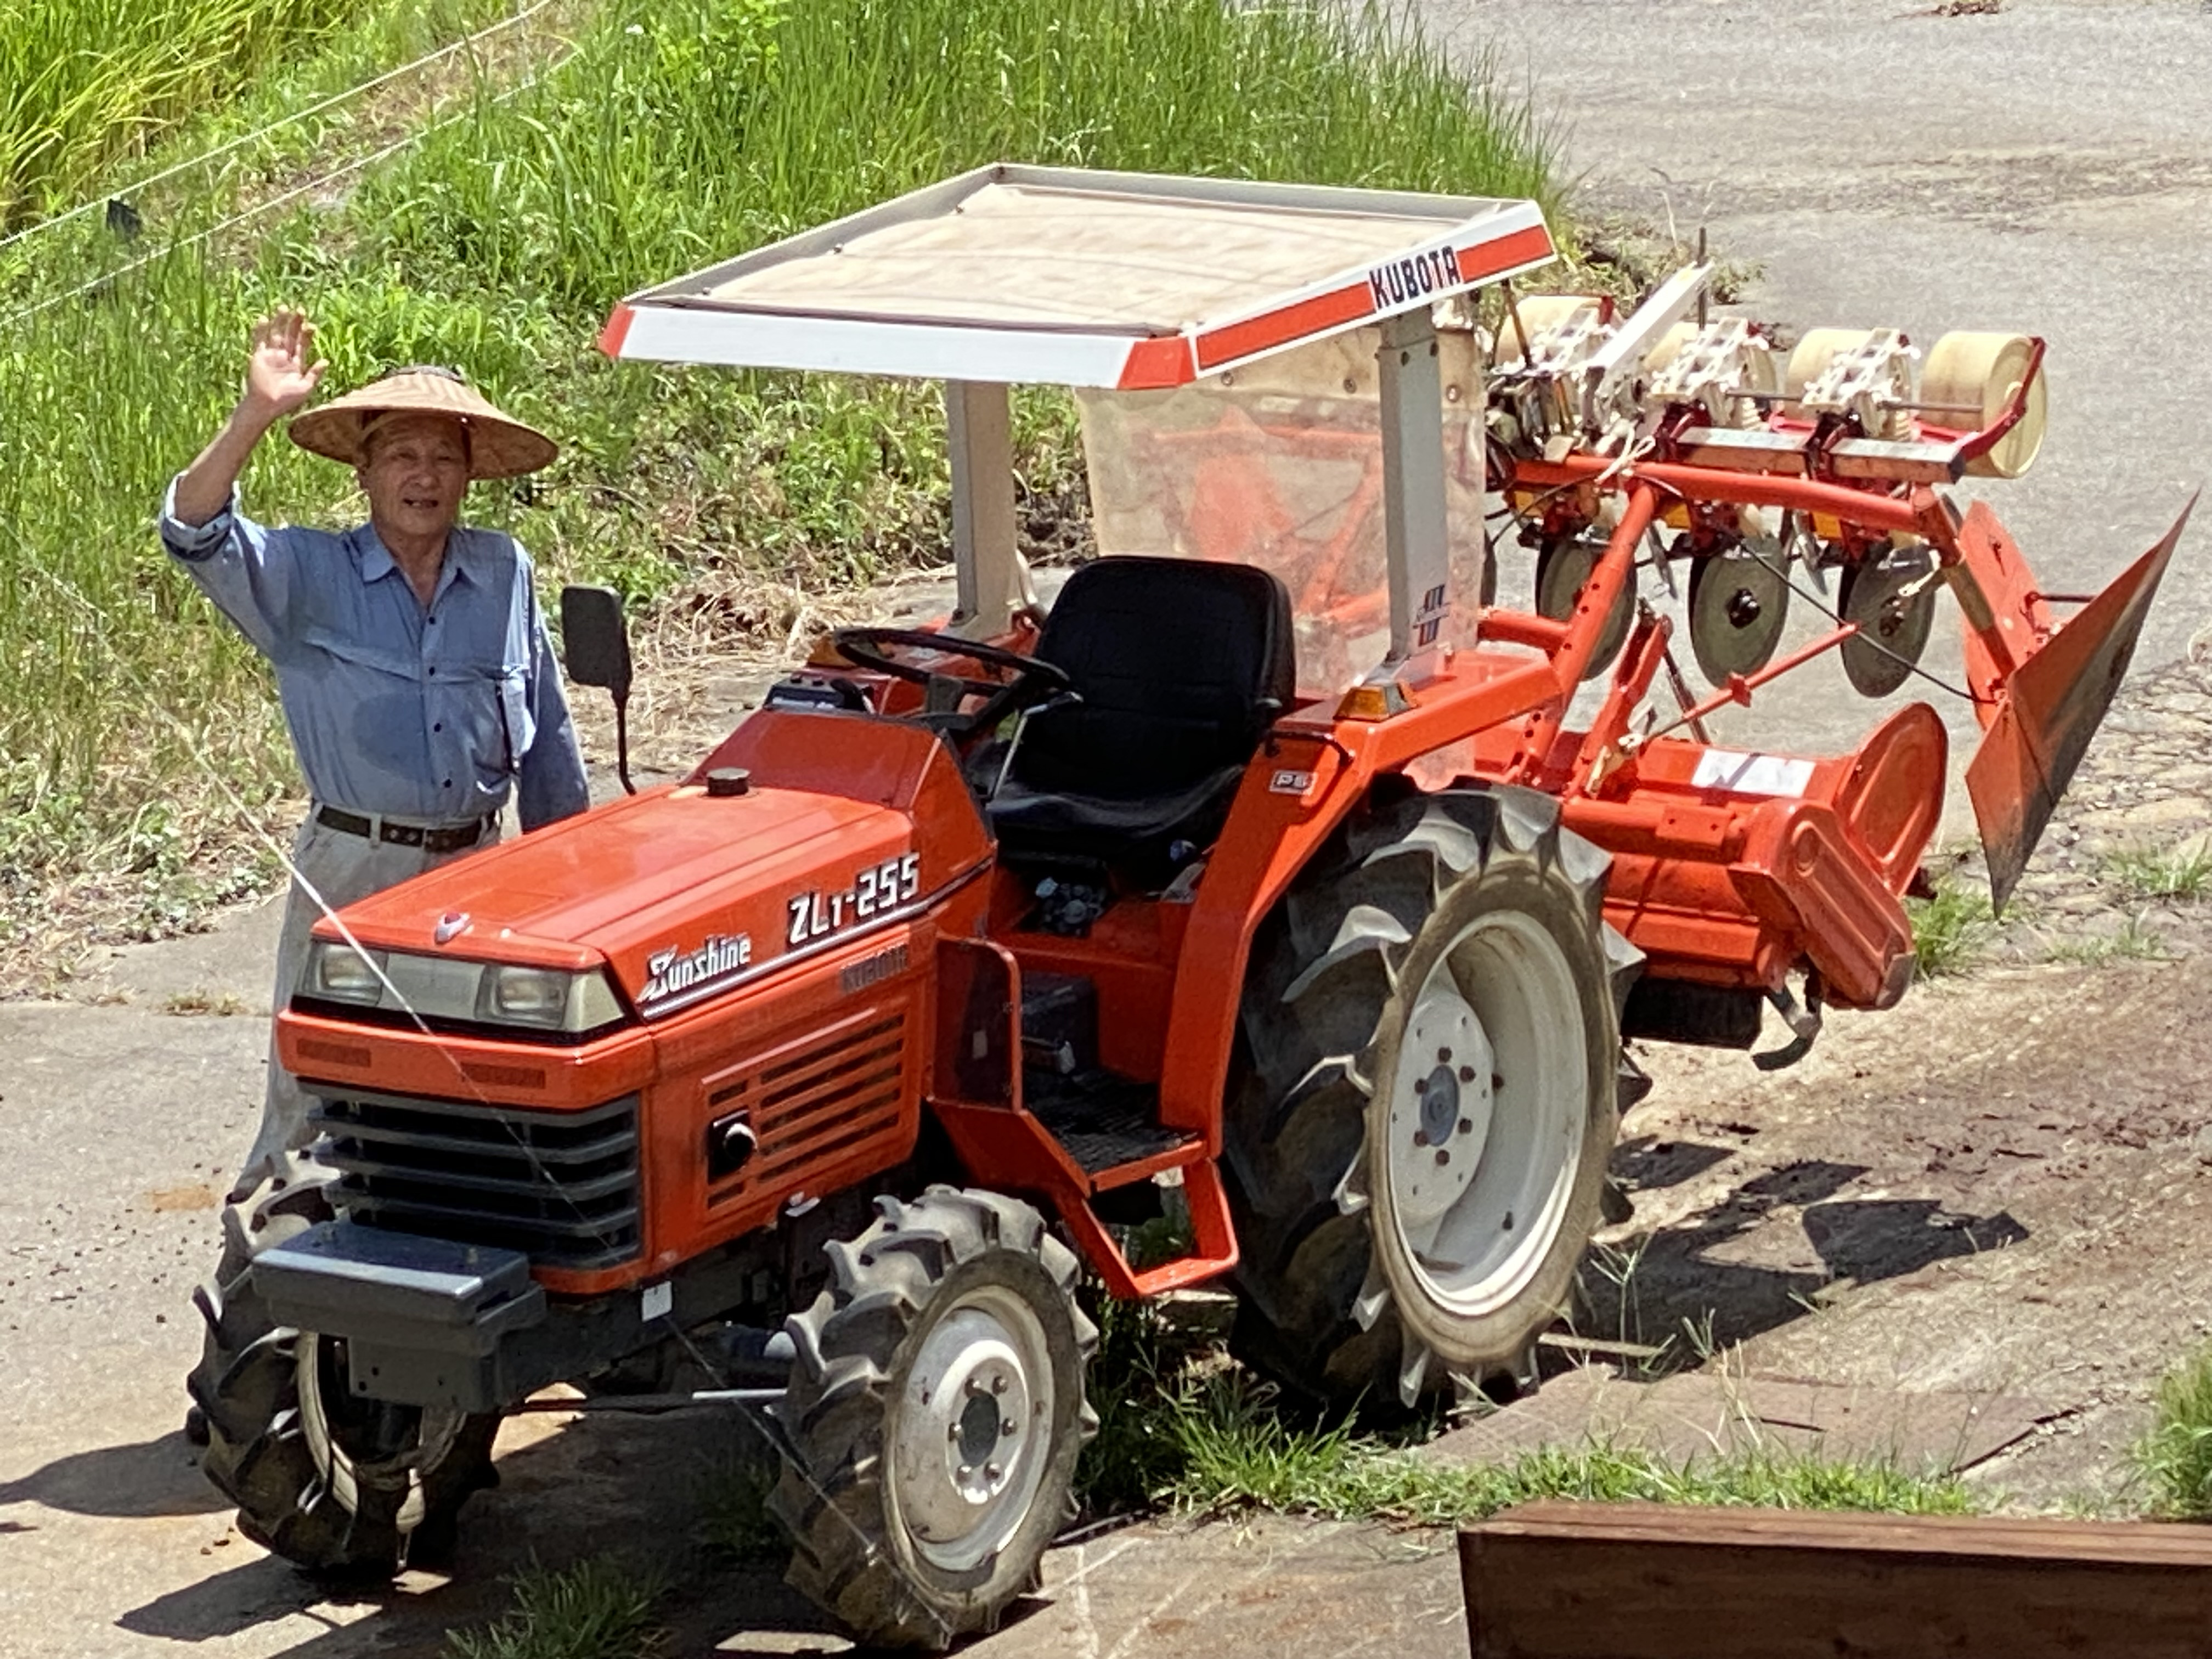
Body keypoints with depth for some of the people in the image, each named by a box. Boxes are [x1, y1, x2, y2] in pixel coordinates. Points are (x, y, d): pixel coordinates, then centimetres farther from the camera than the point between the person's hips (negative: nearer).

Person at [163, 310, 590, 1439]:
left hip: (478, 875, 4)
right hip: (354, 871, -4)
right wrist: (254, 419, -34)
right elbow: (199, 535, -21)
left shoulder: (505, 577, 7)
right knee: (314, 1119, -6)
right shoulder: (305, 577, -3)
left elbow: (549, 746, 14)